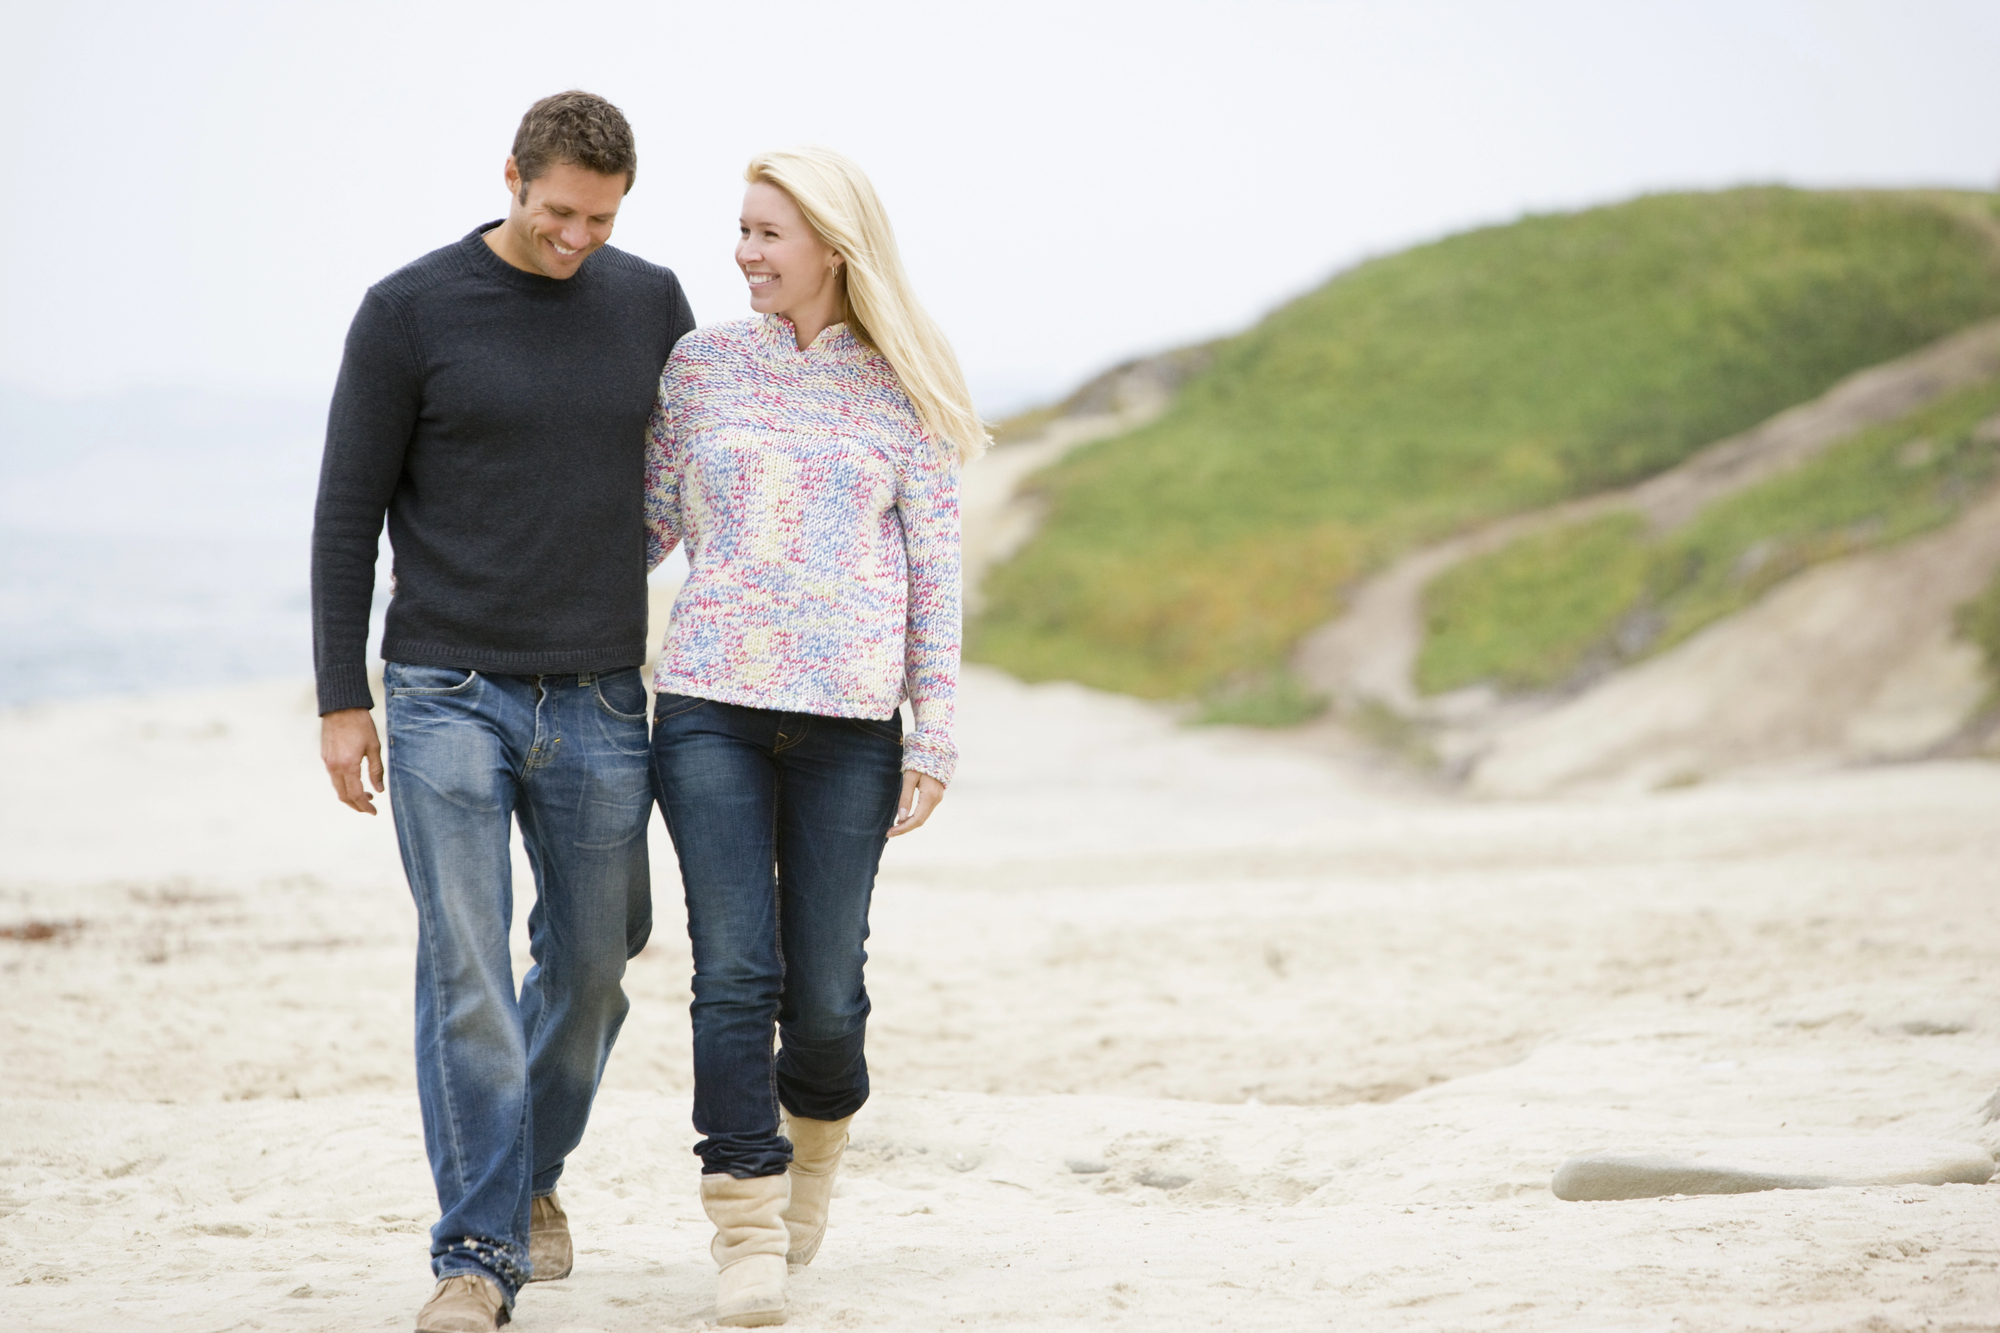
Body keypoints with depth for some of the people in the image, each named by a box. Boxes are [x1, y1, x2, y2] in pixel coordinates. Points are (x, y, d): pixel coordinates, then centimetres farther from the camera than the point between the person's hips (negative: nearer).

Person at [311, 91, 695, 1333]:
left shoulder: (653, 303, 4)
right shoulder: (409, 311, -6)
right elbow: (348, 513, -2)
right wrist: (342, 702, -5)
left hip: (600, 703, 3)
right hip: (447, 698, -3)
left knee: (592, 968, 10)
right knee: (465, 971, -9)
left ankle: (533, 1174, 36)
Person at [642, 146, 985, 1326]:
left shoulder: (901, 390, 6)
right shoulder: (700, 366, 9)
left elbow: (935, 568, 5)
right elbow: (647, 525, 16)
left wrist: (935, 735, 1)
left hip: (850, 720, 0)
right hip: (711, 707, 0)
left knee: (825, 991, 1)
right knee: (736, 973, -8)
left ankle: (817, 1131, 34)